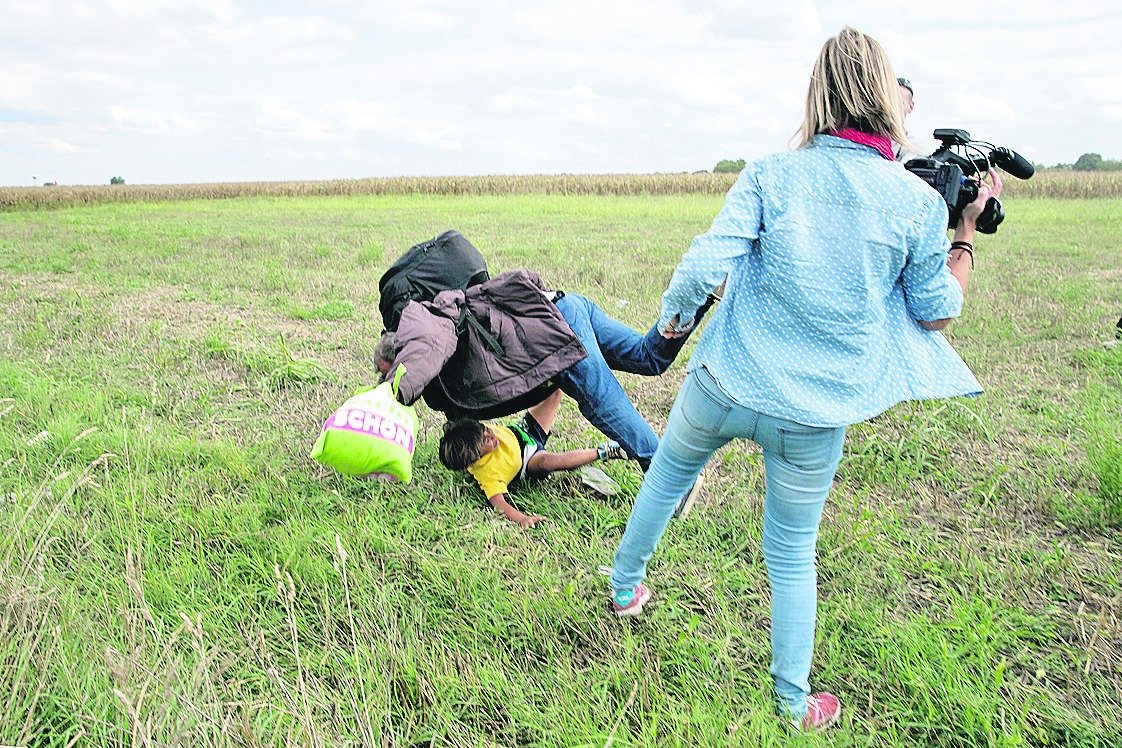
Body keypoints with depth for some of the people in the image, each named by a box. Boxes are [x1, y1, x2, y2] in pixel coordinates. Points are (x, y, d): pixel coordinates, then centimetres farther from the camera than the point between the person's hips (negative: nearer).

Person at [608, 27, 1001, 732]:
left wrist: (671, 317, 5)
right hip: (816, 417, 0)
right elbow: (937, 312, 5)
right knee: (793, 554, 17)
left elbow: (703, 264, -15)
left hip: (725, 384, 1)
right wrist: (968, 230, 17)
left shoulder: (771, 175, -6)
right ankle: (794, 704, 33)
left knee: (665, 477, 29)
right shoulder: (919, 200, -5)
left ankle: (624, 588, 51)